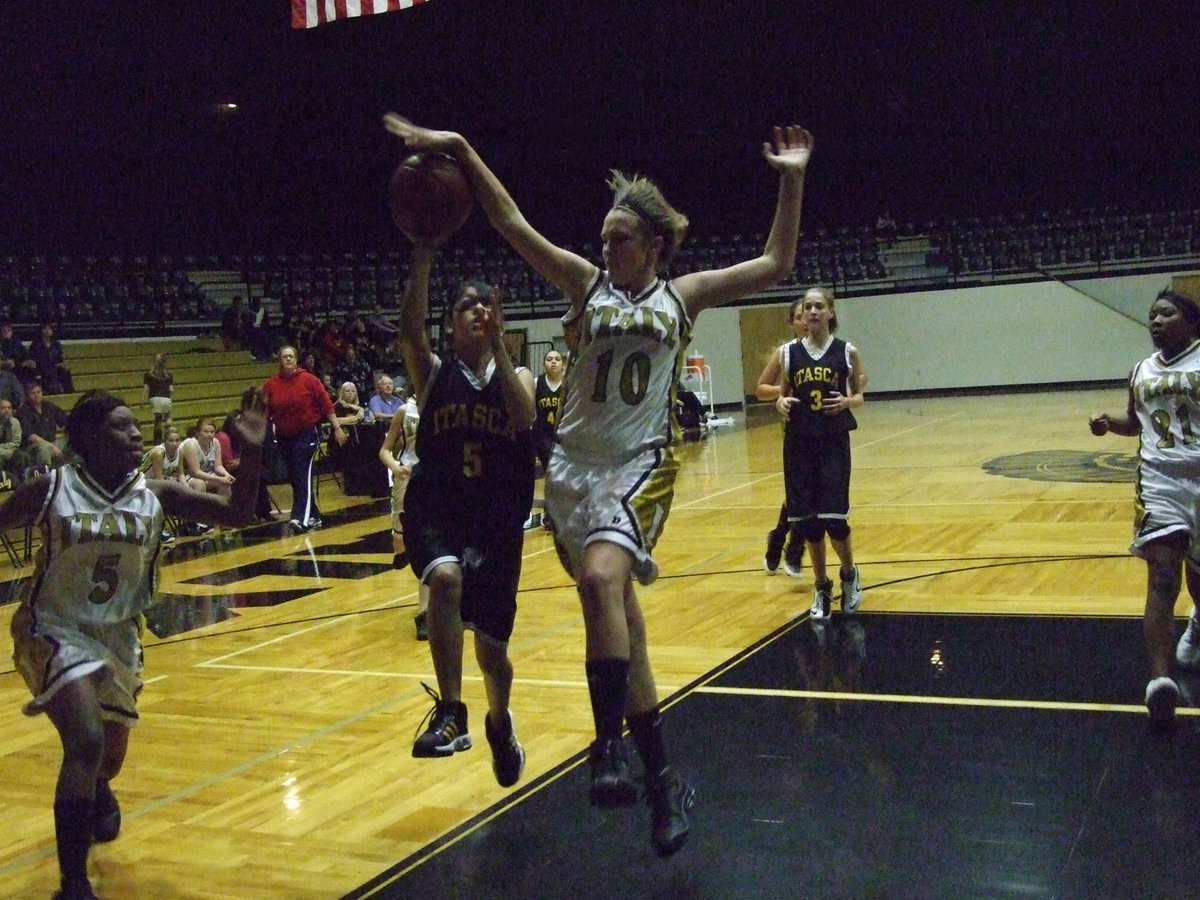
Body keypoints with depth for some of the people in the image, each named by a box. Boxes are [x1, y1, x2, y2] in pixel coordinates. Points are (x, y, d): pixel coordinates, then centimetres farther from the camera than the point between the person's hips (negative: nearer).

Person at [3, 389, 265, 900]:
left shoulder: (156, 495, -9)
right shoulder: (50, 490, -17)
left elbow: (236, 515, -11)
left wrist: (250, 458, -25)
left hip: (118, 634, 4)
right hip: (54, 630, -4)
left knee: (111, 753, 20)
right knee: (87, 741, -24)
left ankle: (95, 793, 60)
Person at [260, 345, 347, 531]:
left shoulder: (309, 380, -4)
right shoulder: (271, 384, 3)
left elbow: (326, 404, -3)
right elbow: (265, 412, 9)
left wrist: (337, 428, -5)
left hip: (306, 436, -4)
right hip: (283, 437, 4)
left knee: (303, 477, -14)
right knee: (294, 479, 9)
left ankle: (301, 518, -21)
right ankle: (314, 517, 20)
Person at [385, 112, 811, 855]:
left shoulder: (683, 294, 7)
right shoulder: (588, 284, 9)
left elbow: (775, 266, 8)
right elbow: (513, 225, 4)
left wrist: (792, 182, 3)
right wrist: (462, 151, -2)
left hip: (641, 463, -3)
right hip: (576, 464, 3)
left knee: (602, 578, -30)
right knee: (619, 613, 5)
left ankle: (610, 746, -22)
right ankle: (663, 779, 16)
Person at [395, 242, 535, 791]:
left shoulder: (517, 375, 6)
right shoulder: (433, 371, 3)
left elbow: (522, 418, -18)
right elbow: (410, 329, -18)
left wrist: (498, 346, -23)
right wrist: (423, 261, -29)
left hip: (498, 520, 1)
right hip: (436, 510, -1)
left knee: (491, 647, 6)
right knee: (446, 578, -36)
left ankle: (499, 722, 40)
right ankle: (451, 713, -25)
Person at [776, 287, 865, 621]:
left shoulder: (846, 352, 0)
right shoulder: (789, 352, 3)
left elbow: (860, 397, 8)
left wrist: (848, 401, -13)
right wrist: (781, 403, -10)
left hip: (834, 443, -2)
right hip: (799, 444, 2)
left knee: (833, 519, -8)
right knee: (808, 521, 5)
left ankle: (849, 575, 21)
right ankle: (822, 588, 22)